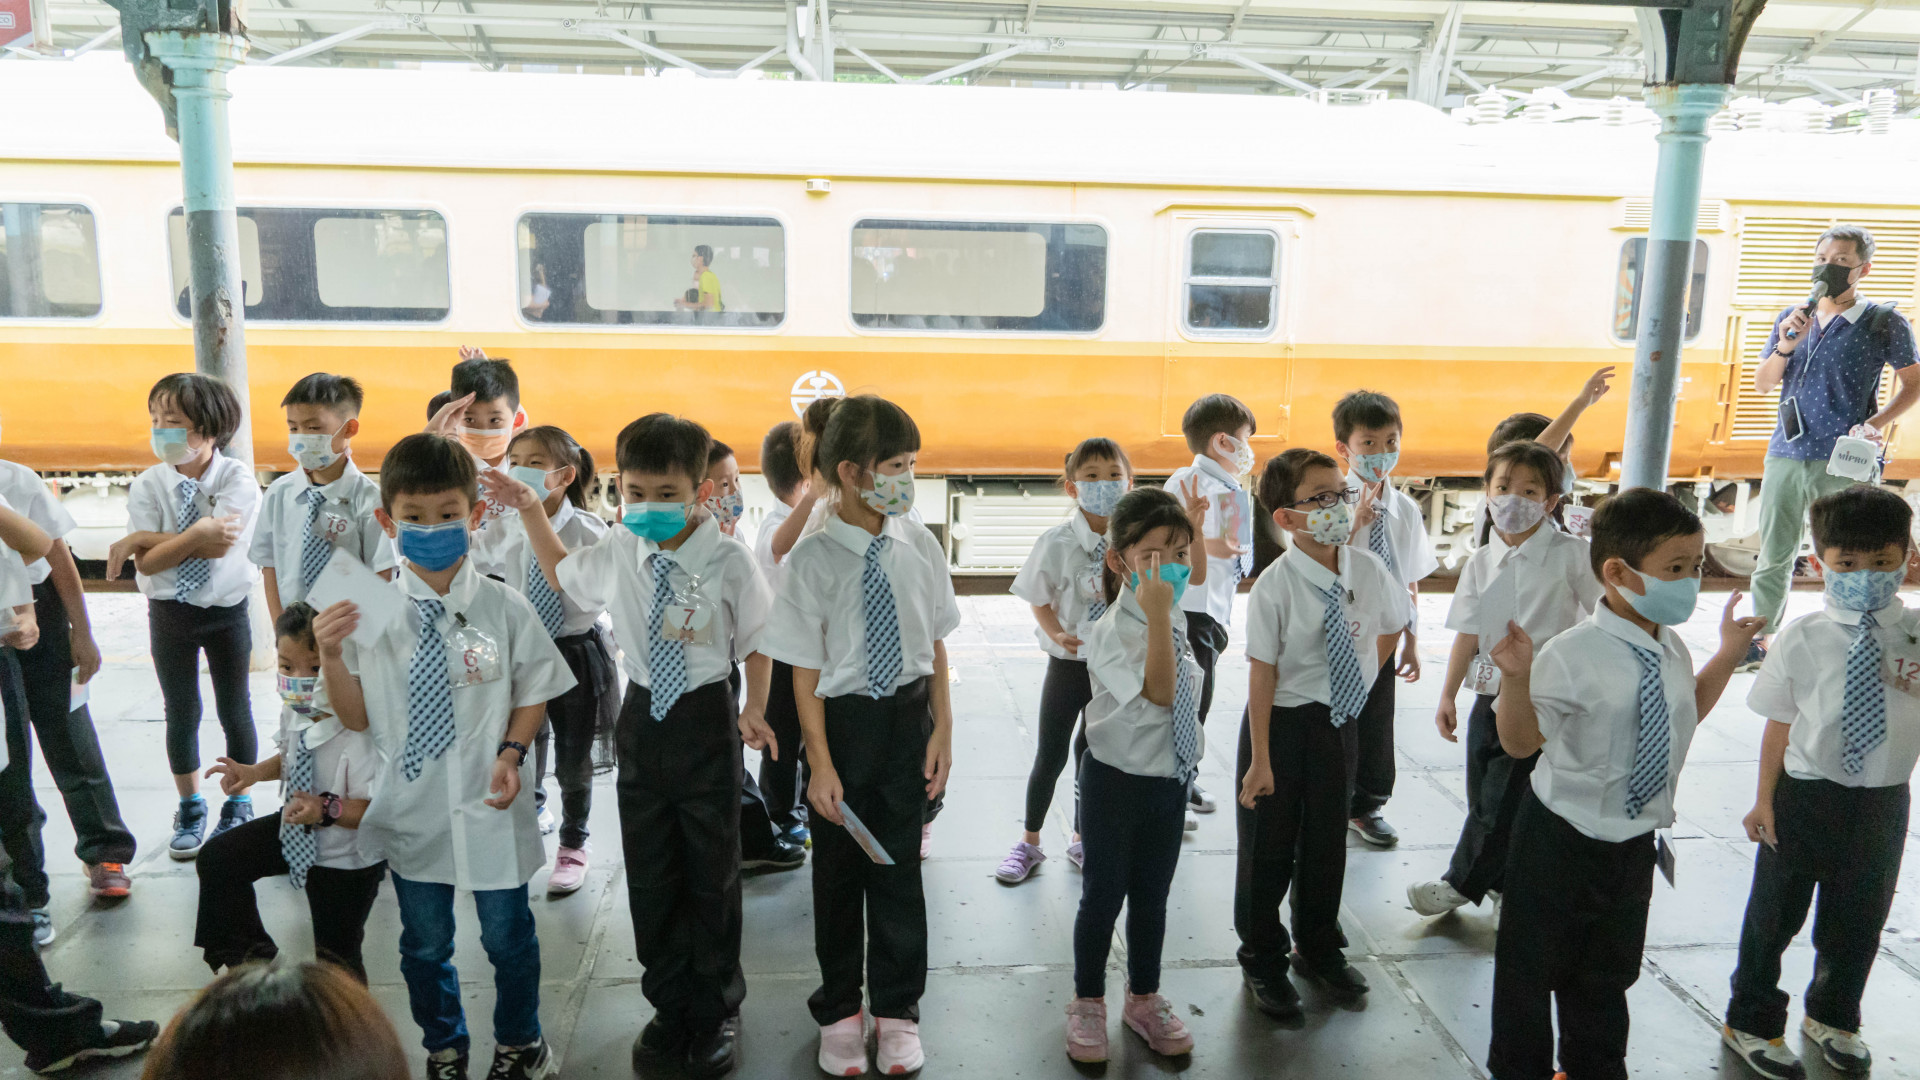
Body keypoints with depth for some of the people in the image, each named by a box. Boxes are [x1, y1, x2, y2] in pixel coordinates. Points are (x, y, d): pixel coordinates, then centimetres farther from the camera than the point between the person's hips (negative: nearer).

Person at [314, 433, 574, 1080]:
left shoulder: (503, 607, -10)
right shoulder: (371, 612, -7)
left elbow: (534, 690, 1)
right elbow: (356, 716, -1)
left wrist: (512, 752, -13)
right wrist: (331, 656, -16)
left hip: (490, 807, -1)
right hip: (411, 808, 1)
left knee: (508, 936, 15)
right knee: (424, 944, 19)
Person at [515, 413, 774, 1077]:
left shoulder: (728, 560, -15)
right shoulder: (616, 554, -3)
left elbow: (757, 641, -5)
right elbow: (560, 572, 19)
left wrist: (754, 711, -17)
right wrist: (528, 509, 12)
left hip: (707, 720, -3)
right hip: (642, 717, 4)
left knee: (712, 872, 9)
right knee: (649, 872, 13)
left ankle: (716, 1011, 29)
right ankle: (669, 1004, 32)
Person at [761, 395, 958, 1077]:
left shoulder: (919, 545, -4)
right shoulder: (812, 558, -14)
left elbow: (935, 643, 4)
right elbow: (807, 670, -11)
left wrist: (942, 728, 1)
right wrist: (821, 761, -12)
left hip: (908, 717, 2)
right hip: (843, 719, -2)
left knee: (899, 866, 12)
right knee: (838, 869, 14)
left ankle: (896, 1009, 33)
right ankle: (840, 1011, 35)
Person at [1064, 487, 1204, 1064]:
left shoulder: (1173, 622, 2)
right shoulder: (1110, 631, -22)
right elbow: (1158, 693, -32)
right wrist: (1157, 617, -38)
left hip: (1170, 779, 6)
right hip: (1117, 782, -6)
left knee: (1152, 896, 19)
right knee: (1103, 896, 9)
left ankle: (1144, 1000, 38)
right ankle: (1088, 1004, 30)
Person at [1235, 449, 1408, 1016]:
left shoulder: (1368, 569, -7)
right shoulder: (1275, 585, -20)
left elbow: (1393, 625, 14)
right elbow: (1262, 673, -19)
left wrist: (1363, 679, 12)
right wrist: (1260, 758, -18)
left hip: (1340, 722, 5)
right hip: (1283, 723, -4)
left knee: (1328, 839, 19)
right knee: (1268, 847, 9)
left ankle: (1319, 949, 42)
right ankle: (1263, 961, 31)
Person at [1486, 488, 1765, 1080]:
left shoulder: (1671, 649, -2)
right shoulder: (1571, 656, -25)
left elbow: (1687, 710, 19)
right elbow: (1520, 742, -21)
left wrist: (1728, 653, 10)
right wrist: (1516, 678, -37)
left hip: (1635, 839, 7)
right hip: (1561, 838, -6)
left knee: (1609, 969, 24)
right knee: (1533, 965, 11)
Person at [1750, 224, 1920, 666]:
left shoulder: (1885, 323, 1)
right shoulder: (1791, 318, 11)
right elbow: (1761, 385, 11)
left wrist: (1876, 424, -10)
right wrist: (1785, 346, -7)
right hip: (1785, 457, 4)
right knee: (1773, 558, 10)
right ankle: (1760, 640, 20)